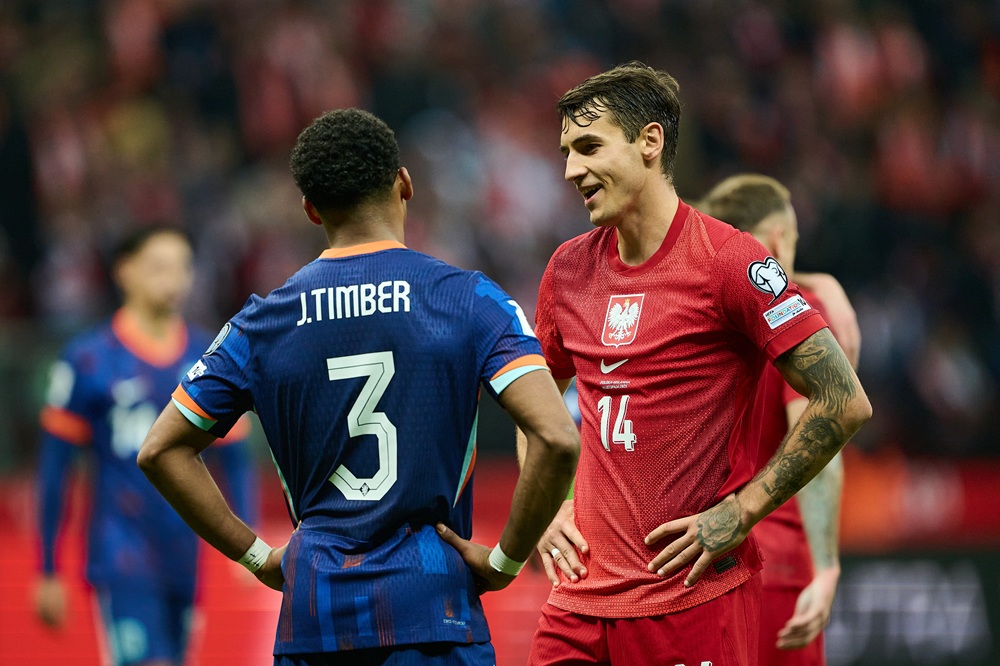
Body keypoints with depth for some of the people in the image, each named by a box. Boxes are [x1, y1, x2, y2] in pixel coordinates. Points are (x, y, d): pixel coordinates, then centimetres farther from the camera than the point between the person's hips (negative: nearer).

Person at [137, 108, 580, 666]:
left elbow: (162, 451, 11)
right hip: (430, 611, -3)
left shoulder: (264, 321, 7)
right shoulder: (469, 300, -2)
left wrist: (259, 557, 12)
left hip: (311, 619, 3)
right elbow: (558, 438, -13)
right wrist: (505, 561, -3)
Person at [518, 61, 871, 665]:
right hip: (583, 592, 6)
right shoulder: (569, 269, 10)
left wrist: (740, 512, -12)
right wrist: (549, 506, 11)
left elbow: (845, 404, -13)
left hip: (695, 600, -6)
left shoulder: (729, 262, -10)